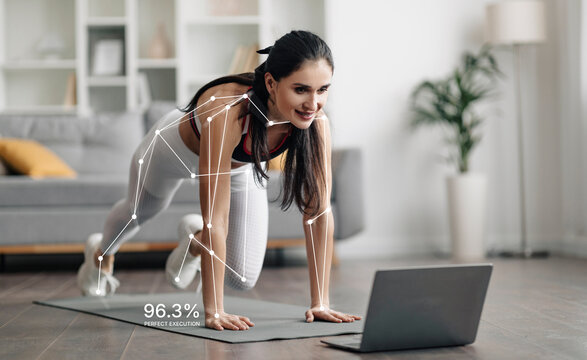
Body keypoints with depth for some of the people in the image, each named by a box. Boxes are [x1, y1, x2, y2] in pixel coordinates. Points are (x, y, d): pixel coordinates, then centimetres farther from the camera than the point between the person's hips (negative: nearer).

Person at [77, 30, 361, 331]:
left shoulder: (316, 122, -35)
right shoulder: (226, 113, -48)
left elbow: (319, 210, -29)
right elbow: (215, 219, -46)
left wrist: (320, 303, -29)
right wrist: (214, 312, -45)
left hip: (240, 167, 3)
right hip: (177, 148, -3)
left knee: (242, 279, -3)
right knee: (140, 211, 29)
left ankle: (195, 240, 31)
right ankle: (101, 253, 66)